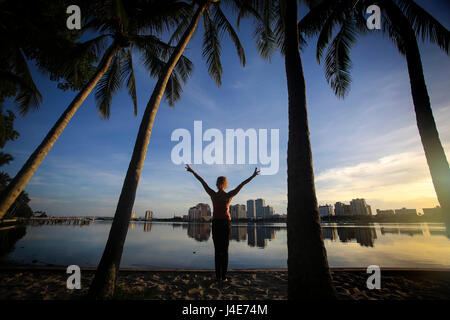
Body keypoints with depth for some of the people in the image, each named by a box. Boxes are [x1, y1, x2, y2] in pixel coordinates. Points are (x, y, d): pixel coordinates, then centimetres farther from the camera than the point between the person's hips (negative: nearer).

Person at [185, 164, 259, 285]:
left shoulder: (213, 195, -7)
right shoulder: (229, 195, -7)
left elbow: (202, 182, -2)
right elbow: (242, 184, -3)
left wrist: (192, 171, 4)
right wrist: (253, 175, 3)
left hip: (216, 223, 0)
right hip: (226, 223, 0)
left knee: (217, 250, 7)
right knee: (225, 250, 7)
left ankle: (218, 277, 7)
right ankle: (223, 277, 7)